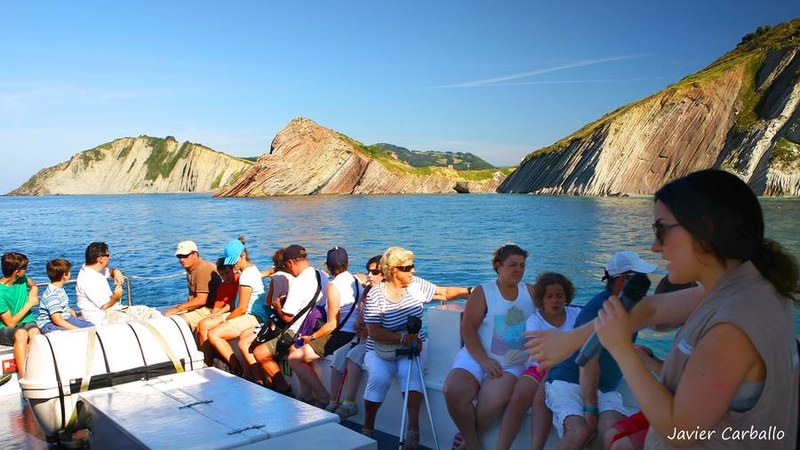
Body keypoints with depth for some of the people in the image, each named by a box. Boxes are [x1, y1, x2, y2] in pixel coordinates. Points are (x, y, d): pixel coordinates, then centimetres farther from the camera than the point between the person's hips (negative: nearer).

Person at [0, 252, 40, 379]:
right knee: (21, 333, -38)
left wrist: (33, 292, 7)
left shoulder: (22, 278, 1)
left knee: (34, 333, -32)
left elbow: (33, 285, 29)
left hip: (26, 321, 4)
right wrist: (29, 304, -9)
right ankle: (23, 376, -44)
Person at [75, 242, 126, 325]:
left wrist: (116, 272, 3)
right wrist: (117, 295, -6)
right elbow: (104, 305, -24)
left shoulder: (94, 268, 5)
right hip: (101, 320, -10)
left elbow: (109, 271, 27)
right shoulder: (88, 280, -22)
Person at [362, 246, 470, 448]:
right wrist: (402, 337, -27)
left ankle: (413, 429, -30)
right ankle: (367, 428, -9)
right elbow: (374, 332, -16)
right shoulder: (375, 295, -11)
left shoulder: (416, 284, 0)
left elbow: (445, 293, 2)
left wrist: (470, 291, -12)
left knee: (410, 370, -31)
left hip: (413, 348, 2)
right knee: (379, 377, -29)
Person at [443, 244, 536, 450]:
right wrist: (484, 361, -14)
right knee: (453, 392, -27)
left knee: (495, 401, -29)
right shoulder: (483, 292, 2)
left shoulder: (530, 291, 12)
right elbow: (468, 328, -6)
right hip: (477, 357, -1)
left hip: (512, 364, 1)